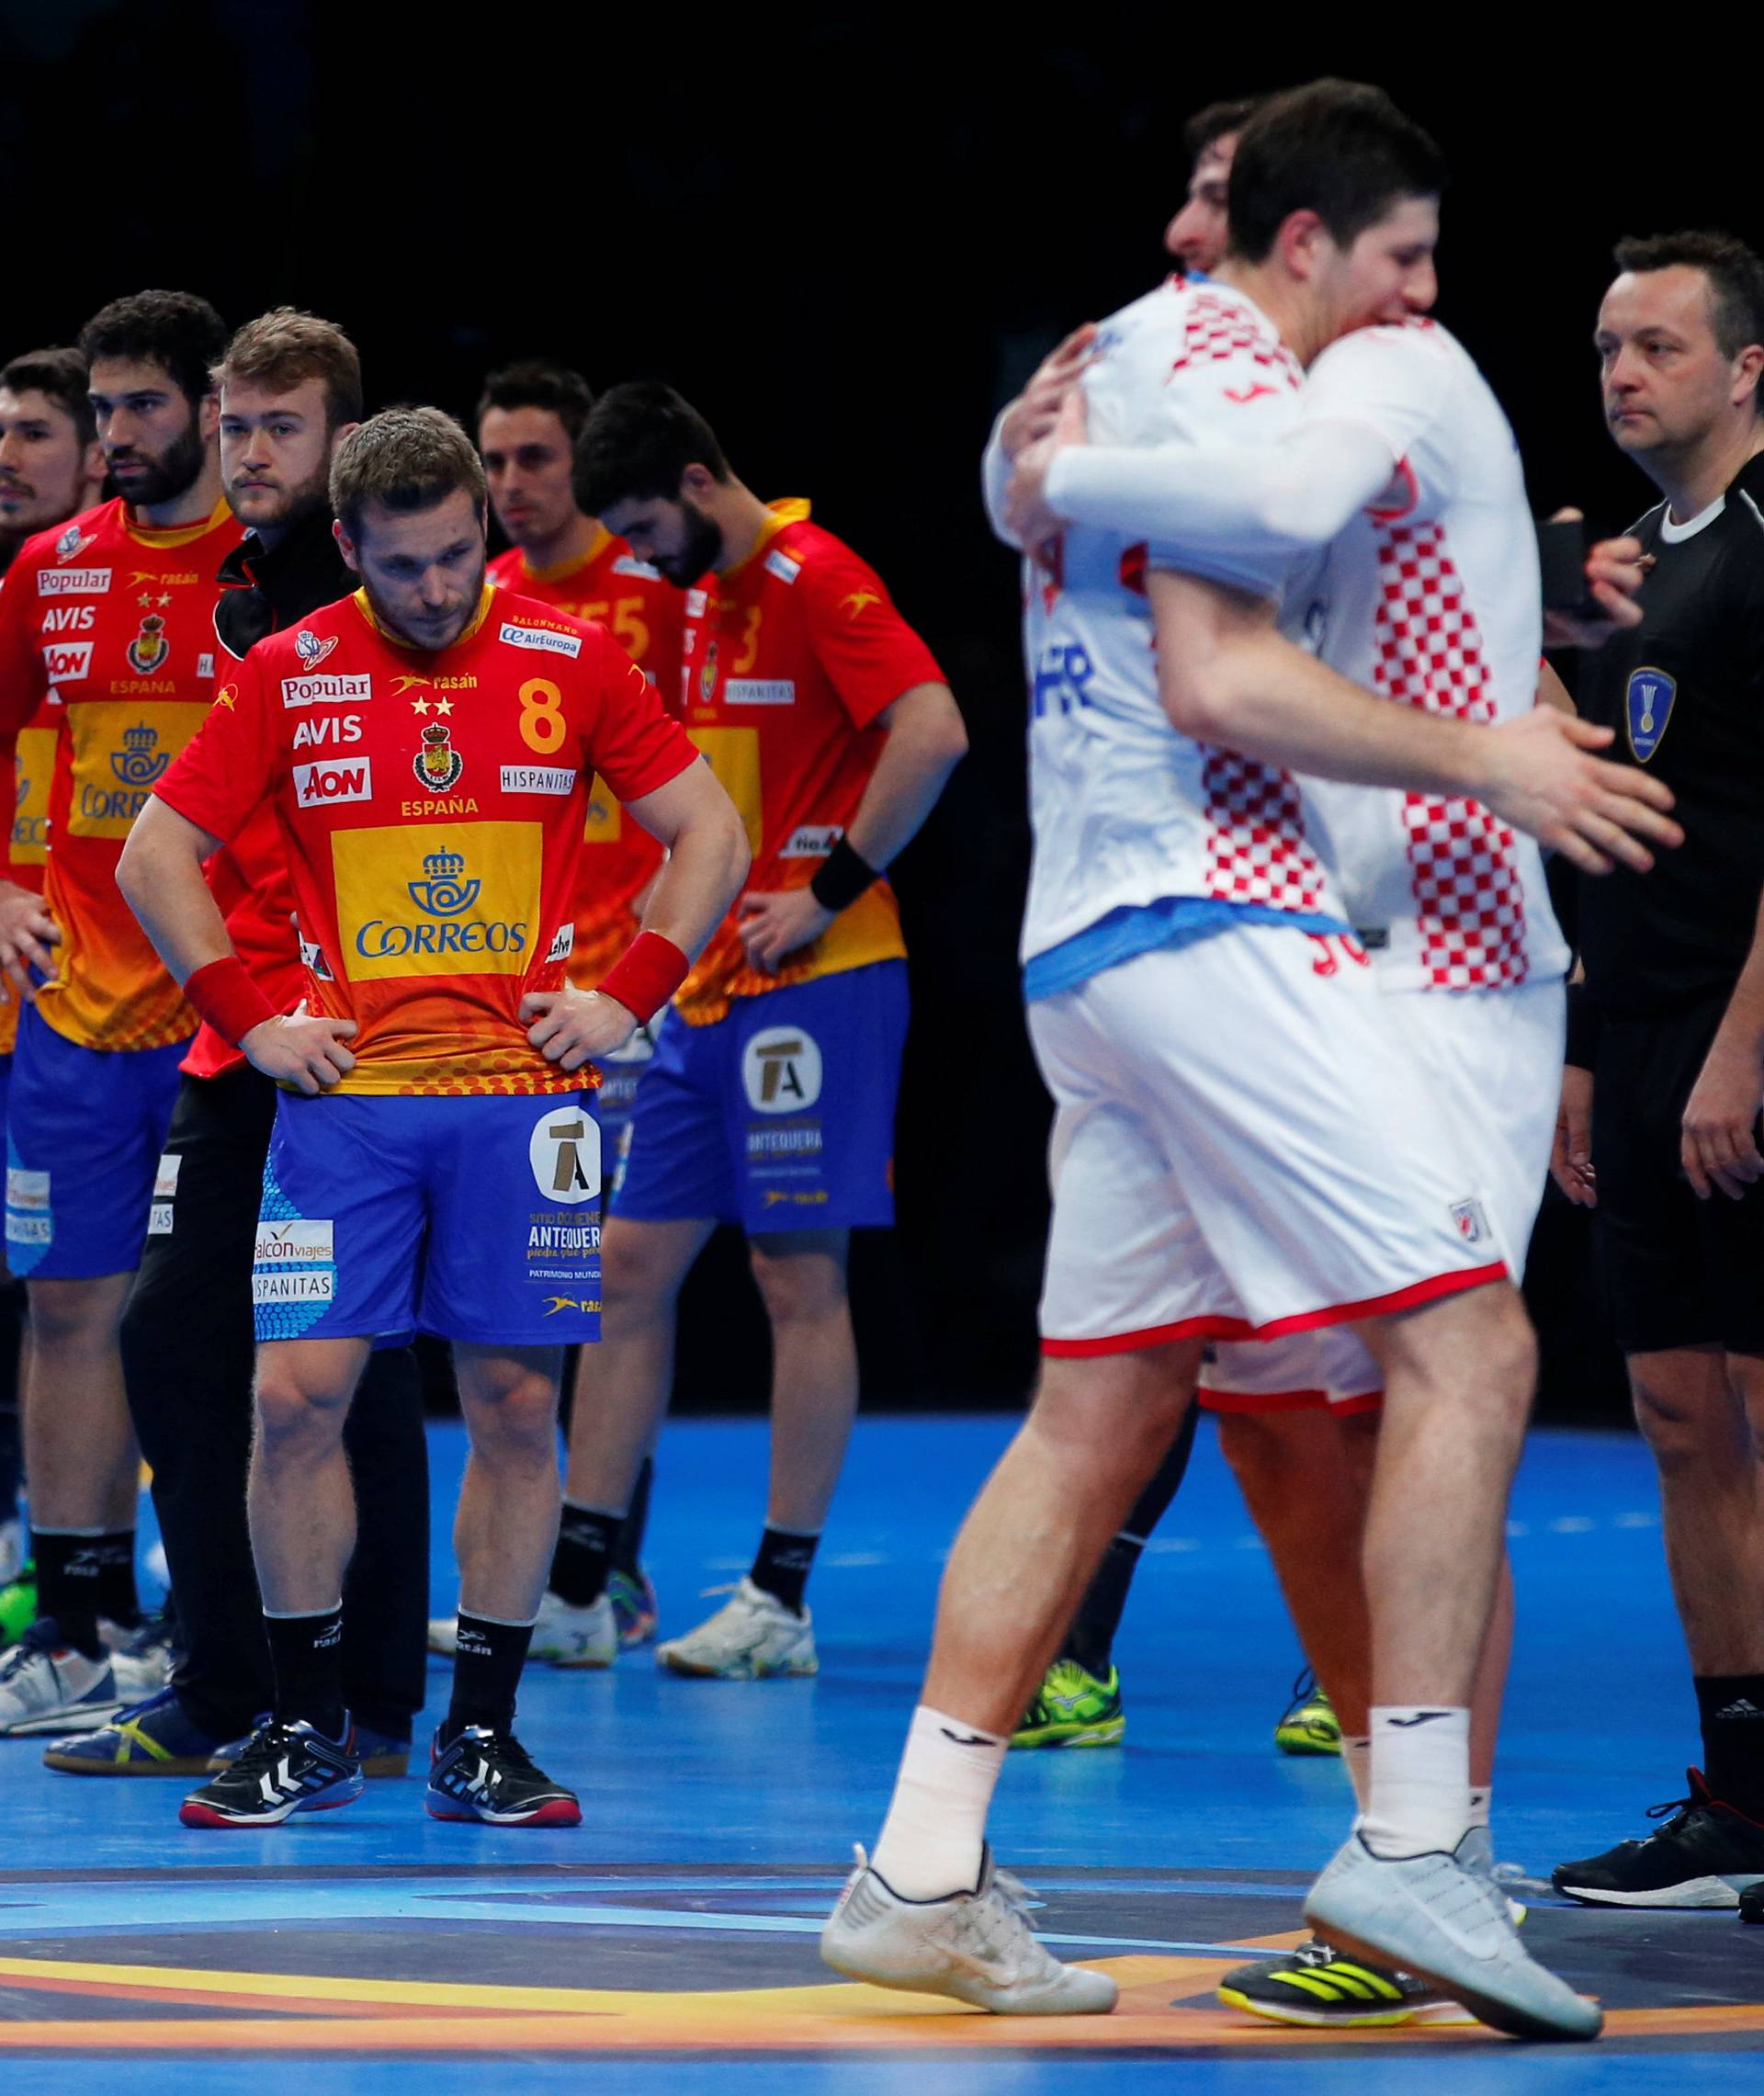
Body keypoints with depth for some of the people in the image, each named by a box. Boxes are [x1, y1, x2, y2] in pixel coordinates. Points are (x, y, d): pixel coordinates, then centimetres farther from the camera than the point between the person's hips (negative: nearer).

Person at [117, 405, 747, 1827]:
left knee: (516, 1404, -1)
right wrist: (249, 1017, 0)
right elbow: (156, 859, 8)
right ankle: (308, 1732, 5)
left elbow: (712, 838, 8)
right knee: (298, 1394, -7)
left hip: (525, 1090, 0)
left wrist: (627, 997, -2)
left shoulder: (570, 662, 2)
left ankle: (481, 1737, 9)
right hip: (347, 1091, 0)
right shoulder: (290, 674, 2)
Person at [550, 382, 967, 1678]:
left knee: (800, 1279, -4)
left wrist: (834, 891, -19)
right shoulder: (703, 598, 16)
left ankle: (781, 1604, 0)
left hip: (814, 985, -9)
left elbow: (933, 732, -23)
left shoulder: (816, 576, -12)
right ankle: (576, 1583, 11)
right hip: (706, 988, 9)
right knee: (631, 1265, 7)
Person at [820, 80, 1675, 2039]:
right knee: (1465, 1346, -11)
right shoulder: (1224, 366, -8)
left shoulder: (1119, 354, 23)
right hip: (1212, 924, -10)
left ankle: (922, 1874, 7)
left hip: (1087, 952, 10)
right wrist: (1481, 760, -13)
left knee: (1097, 1414, 10)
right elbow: (1215, 679, -18)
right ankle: (1411, 1846, -15)